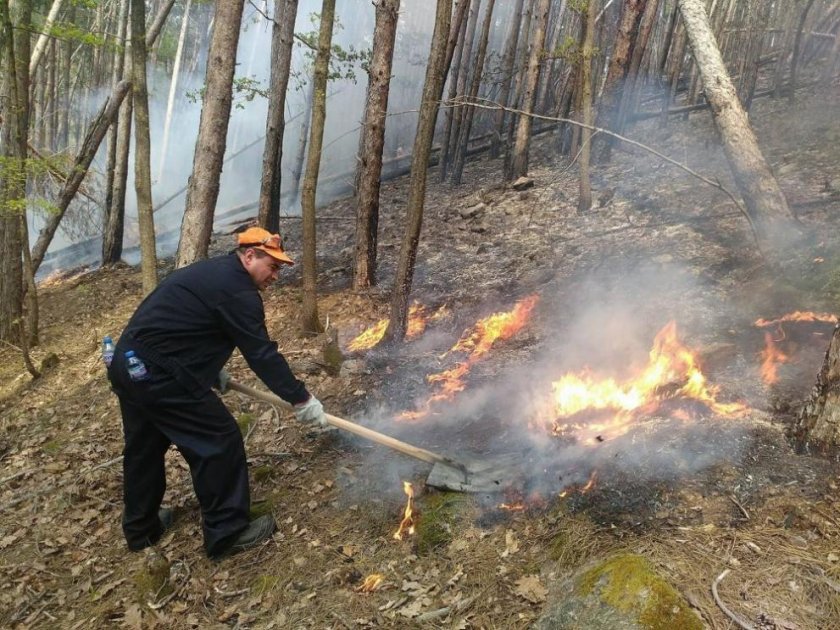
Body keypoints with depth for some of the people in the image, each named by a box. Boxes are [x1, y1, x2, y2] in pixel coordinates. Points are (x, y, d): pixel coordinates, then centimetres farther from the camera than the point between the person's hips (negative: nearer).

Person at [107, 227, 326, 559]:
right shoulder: (237, 289, -15)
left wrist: (212, 369, 23)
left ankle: (140, 529, 40)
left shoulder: (212, 272, 16)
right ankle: (226, 532, 8)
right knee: (218, 441, -2)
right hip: (157, 374, -11)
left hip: (128, 364, 11)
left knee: (144, 446, 23)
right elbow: (262, 354, -15)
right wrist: (301, 398, -9)